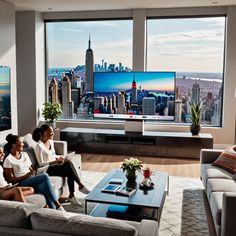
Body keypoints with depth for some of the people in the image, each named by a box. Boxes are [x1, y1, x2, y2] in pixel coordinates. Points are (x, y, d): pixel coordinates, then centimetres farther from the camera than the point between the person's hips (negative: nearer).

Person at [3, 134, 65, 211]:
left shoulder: (25, 154, 17)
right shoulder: (8, 160, -3)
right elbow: (11, 179, -7)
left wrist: (33, 172, -3)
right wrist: (26, 176, -17)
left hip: (33, 180, 6)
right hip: (22, 183, -5)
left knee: (45, 188, -30)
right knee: (45, 176, -29)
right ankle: (58, 205, -29)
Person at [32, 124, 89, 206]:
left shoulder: (51, 141, 9)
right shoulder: (39, 146, -16)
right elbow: (41, 164, -16)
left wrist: (59, 157, 0)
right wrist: (55, 161, -19)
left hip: (54, 165, 7)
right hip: (47, 169, -7)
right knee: (69, 169, -25)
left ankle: (71, 196, -17)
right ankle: (81, 186, -6)